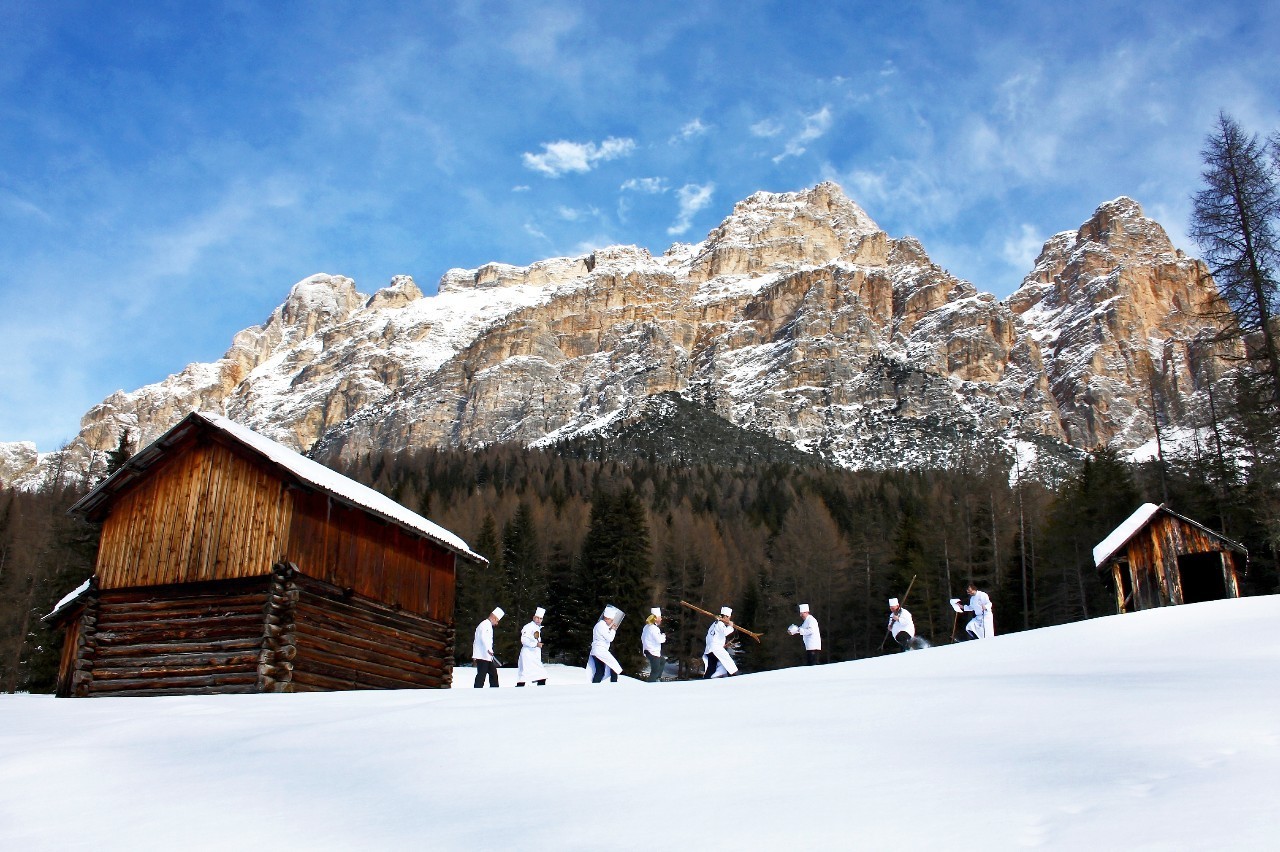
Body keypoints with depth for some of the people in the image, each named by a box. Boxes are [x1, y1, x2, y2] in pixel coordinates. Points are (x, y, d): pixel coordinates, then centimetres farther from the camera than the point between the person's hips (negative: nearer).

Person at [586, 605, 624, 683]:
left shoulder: (600, 625, 17)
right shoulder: (602, 625, -14)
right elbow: (609, 638, -15)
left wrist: (611, 630, 13)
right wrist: (613, 630, -2)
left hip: (596, 651, 10)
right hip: (600, 651, -10)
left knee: (600, 671, 8)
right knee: (615, 666, -3)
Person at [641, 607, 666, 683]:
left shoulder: (647, 626, 11)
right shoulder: (654, 628, -20)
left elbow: (642, 637, 20)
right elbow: (659, 639, -25)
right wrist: (663, 636, -5)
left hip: (647, 650, 10)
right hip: (653, 652, -10)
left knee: (662, 662, 27)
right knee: (655, 670, -5)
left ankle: (657, 678, 29)